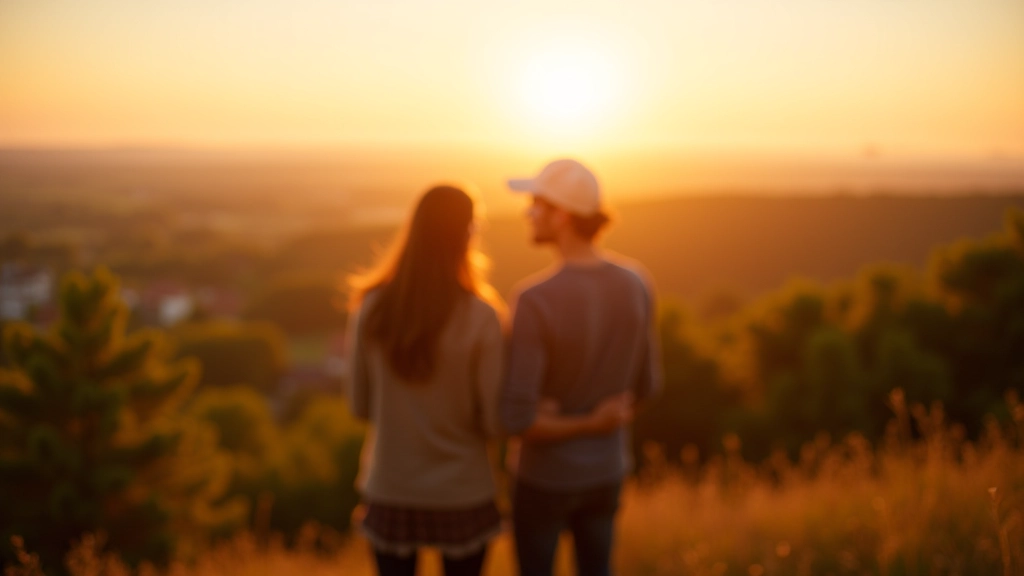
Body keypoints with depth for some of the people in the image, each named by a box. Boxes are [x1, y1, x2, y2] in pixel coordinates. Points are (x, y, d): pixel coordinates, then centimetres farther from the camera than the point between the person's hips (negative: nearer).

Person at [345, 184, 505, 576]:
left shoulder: (371, 309, -11)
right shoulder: (481, 318, -18)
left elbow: (360, 406, -2)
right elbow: (494, 421, -12)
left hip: (390, 490, 2)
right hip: (461, 495, -2)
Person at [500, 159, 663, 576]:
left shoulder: (534, 300, -30)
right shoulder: (635, 284, -11)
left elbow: (517, 420, -29)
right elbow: (645, 384, 2)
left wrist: (588, 424, -15)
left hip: (546, 475, -5)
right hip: (607, 470, 5)